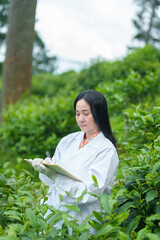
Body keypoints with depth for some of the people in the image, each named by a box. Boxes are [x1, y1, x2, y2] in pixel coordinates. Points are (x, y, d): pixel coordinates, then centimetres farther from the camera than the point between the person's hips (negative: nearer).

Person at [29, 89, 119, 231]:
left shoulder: (106, 150, -5)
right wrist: (44, 168, -11)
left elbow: (92, 191, -14)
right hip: (53, 213, 4)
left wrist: (55, 177, -23)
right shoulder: (68, 141, 11)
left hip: (80, 219, -4)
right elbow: (49, 180, 12)